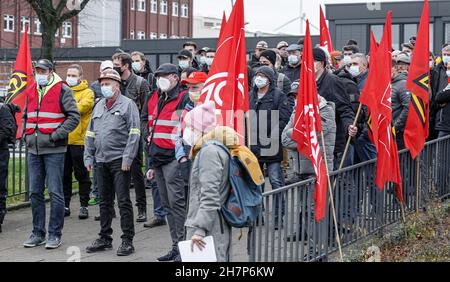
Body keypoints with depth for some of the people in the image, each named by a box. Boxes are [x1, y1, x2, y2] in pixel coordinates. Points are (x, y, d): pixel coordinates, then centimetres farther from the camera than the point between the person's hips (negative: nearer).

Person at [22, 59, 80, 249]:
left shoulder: (62, 90, -5)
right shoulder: (31, 92, 14)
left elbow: (74, 117, -9)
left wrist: (56, 135, -14)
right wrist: (27, 136, 11)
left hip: (54, 150, -6)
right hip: (34, 149, 6)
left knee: (55, 192, -3)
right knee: (35, 192, 9)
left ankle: (55, 234, 4)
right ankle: (38, 233, 18)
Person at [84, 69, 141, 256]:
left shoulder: (127, 104, -3)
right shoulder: (99, 107, 17)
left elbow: (134, 133, -10)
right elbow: (90, 134, 20)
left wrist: (127, 158, -16)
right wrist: (88, 157, 12)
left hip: (119, 160, -7)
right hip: (101, 161, 7)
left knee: (123, 201, -5)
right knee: (104, 201, 12)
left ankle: (127, 241, -1)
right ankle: (105, 238, 21)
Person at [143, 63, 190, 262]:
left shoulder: (184, 99, -6)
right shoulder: (155, 101, 19)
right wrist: (152, 165, 23)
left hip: (175, 158, -8)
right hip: (159, 160, 8)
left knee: (176, 203, -10)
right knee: (167, 205, 10)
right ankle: (176, 247, 15)